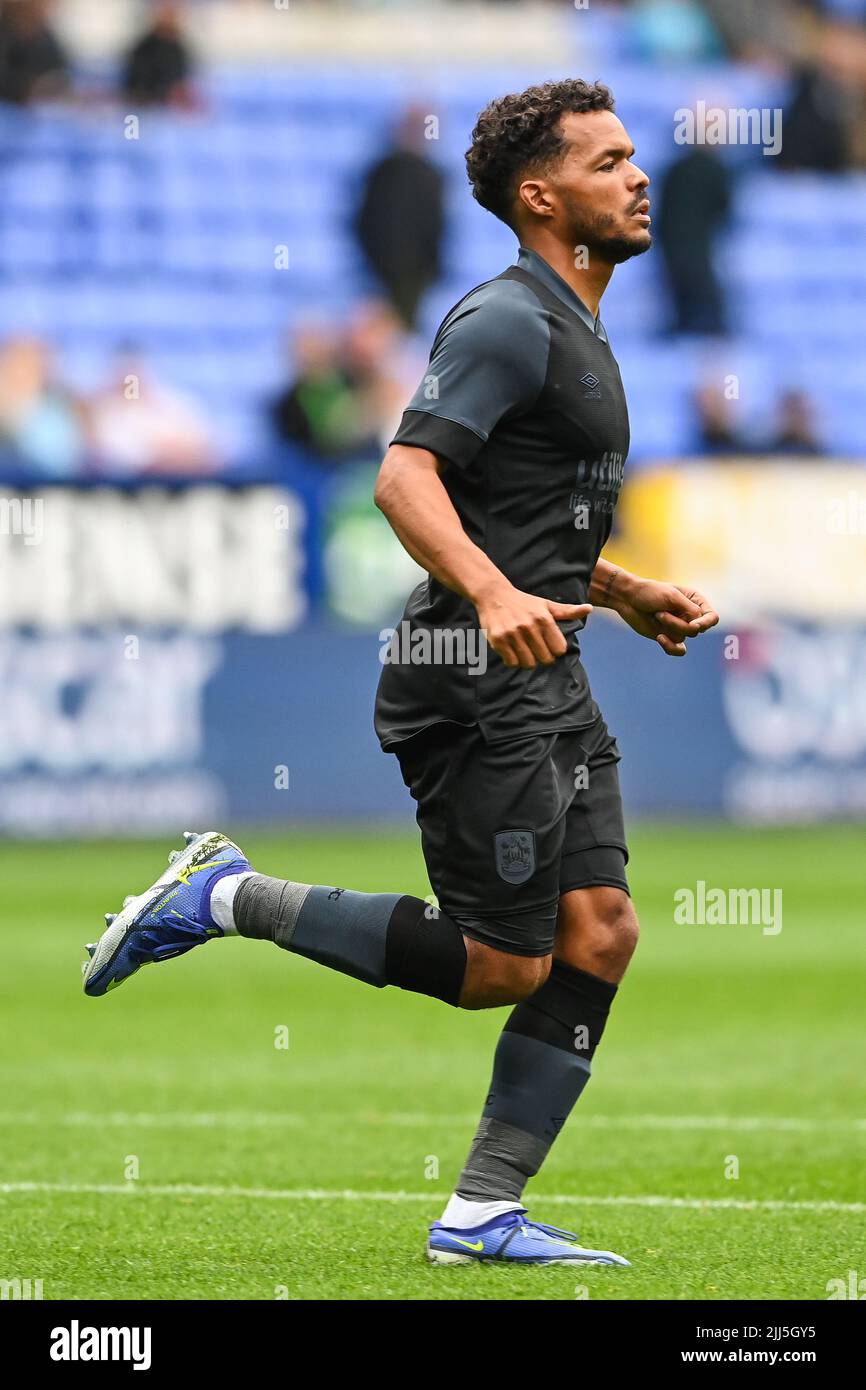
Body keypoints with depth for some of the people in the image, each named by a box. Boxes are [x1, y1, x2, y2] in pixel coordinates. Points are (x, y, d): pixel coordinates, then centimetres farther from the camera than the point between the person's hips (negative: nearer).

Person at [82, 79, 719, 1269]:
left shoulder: (572, 330, 20)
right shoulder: (507, 322, -12)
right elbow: (407, 478, -24)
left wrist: (624, 593, 23)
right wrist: (495, 596, -37)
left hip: (548, 682, 10)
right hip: (476, 689, -10)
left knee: (598, 935, 0)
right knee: (503, 967, -8)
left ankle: (484, 1214, 3)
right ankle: (229, 899, 3)